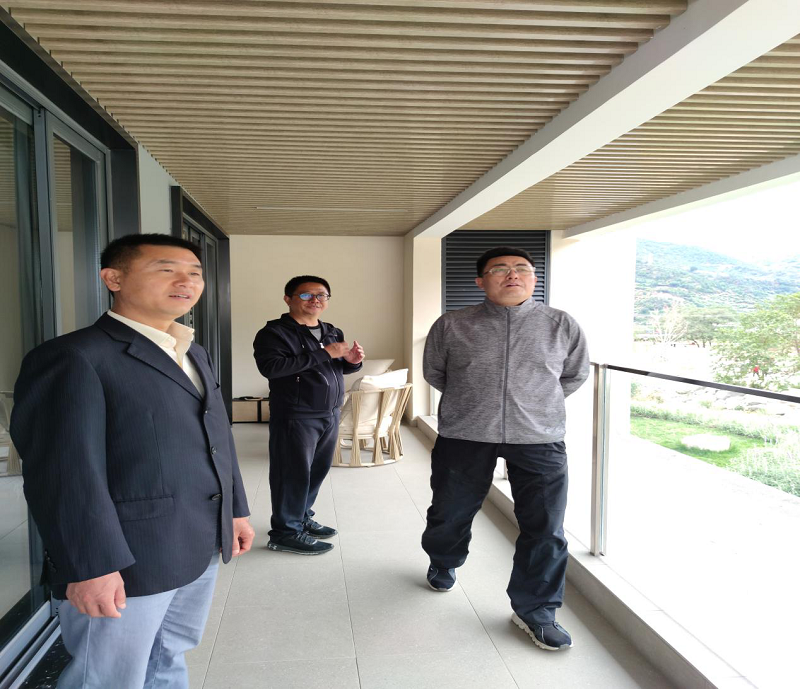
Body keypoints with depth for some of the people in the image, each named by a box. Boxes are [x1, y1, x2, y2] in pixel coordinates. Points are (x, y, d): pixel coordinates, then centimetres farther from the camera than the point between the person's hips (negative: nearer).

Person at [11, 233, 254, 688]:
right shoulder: (73, 358, -15)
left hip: (201, 549, 8)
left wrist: (236, 509, 16)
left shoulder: (196, 355, 12)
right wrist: (90, 565, -22)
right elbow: (65, 471, -20)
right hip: (125, 560, -7)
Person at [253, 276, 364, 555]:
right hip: (295, 416, -7)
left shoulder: (333, 332, 13)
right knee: (294, 474, -1)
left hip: (330, 415, 7)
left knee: (318, 471, 13)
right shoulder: (274, 332, -10)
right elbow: (271, 367, -26)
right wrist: (324, 354, -24)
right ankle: (285, 532, 12)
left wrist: (351, 361, -3)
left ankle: (303, 518, 30)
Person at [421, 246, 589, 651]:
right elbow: (433, 373, 12)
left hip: (540, 440, 0)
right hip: (464, 437, 1)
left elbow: (575, 374, 14)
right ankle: (442, 564, 49)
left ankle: (534, 609, 24)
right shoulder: (451, 326, -3)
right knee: (451, 512, 17)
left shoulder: (562, 326, -1)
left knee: (545, 529, 2)